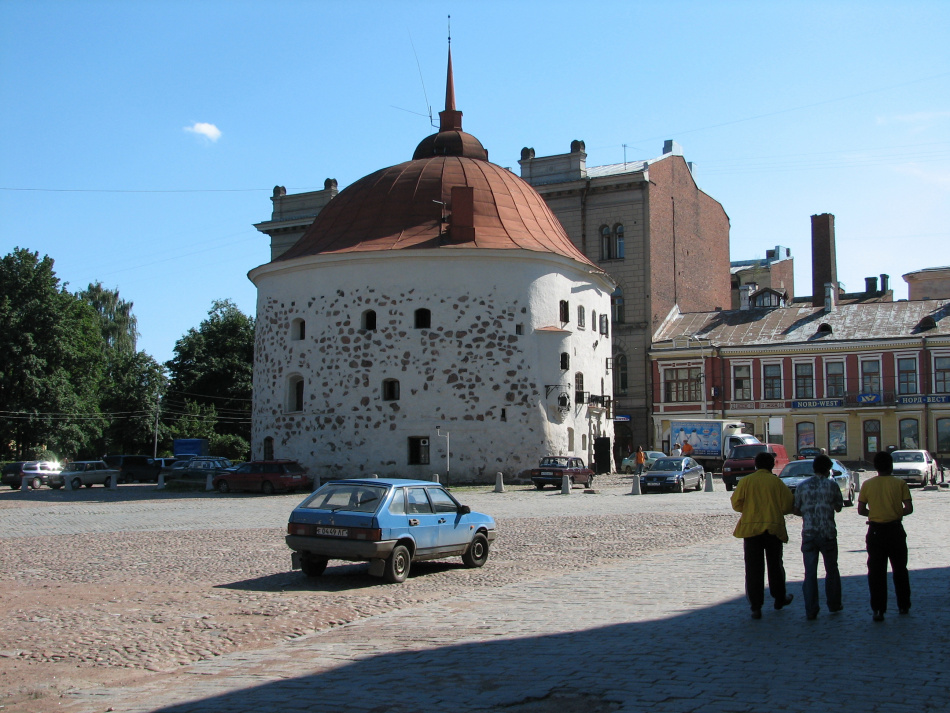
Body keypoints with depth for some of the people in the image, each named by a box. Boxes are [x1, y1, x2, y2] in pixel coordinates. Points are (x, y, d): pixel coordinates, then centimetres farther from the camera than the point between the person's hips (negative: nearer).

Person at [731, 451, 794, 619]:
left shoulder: (746, 481, -2)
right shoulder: (777, 482, -2)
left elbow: (736, 504, -2)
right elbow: (787, 505, -2)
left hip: (751, 528, -1)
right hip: (774, 528, 1)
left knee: (753, 568, 1)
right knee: (775, 564, 19)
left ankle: (755, 607, -2)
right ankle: (779, 598, 33)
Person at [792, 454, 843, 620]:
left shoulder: (802, 486, 2)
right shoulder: (832, 485, -3)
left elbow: (796, 510, 6)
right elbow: (838, 508, 7)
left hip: (808, 534, 1)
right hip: (828, 533, -1)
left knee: (810, 573, 2)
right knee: (831, 570, 17)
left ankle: (811, 611, -1)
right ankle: (834, 604, 28)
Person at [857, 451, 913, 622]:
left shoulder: (867, 484, -3)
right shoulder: (899, 483, -5)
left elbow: (861, 510, -3)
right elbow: (909, 508, -8)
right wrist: (897, 514, 11)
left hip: (876, 531, 0)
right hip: (895, 529, 0)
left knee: (876, 571, 3)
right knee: (900, 569, 16)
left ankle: (878, 609, 0)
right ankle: (903, 605, 25)